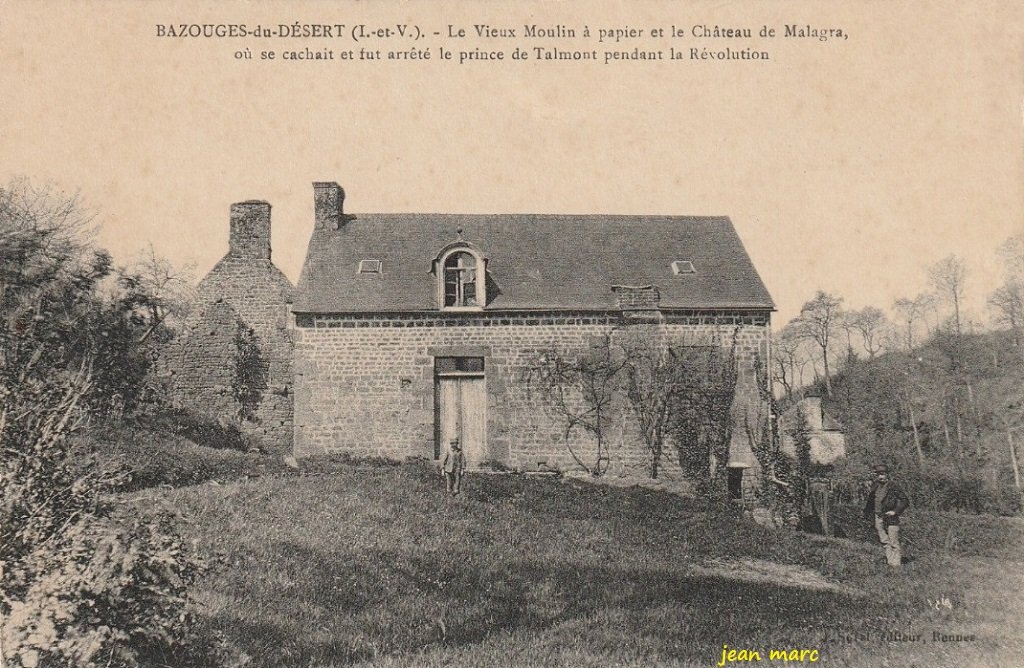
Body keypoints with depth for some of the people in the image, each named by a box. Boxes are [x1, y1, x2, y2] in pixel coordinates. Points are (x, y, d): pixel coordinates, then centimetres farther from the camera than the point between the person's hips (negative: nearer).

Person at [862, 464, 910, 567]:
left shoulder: (893, 486, -10)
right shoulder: (875, 486, 8)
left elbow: (905, 501, -11)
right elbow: (870, 501, 21)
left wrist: (895, 511, -14)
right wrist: (867, 513, 14)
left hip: (890, 518, -6)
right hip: (878, 517, 6)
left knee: (893, 542, -3)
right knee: (884, 541, 11)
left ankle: (895, 563, 2)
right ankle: (890, 561, 19)